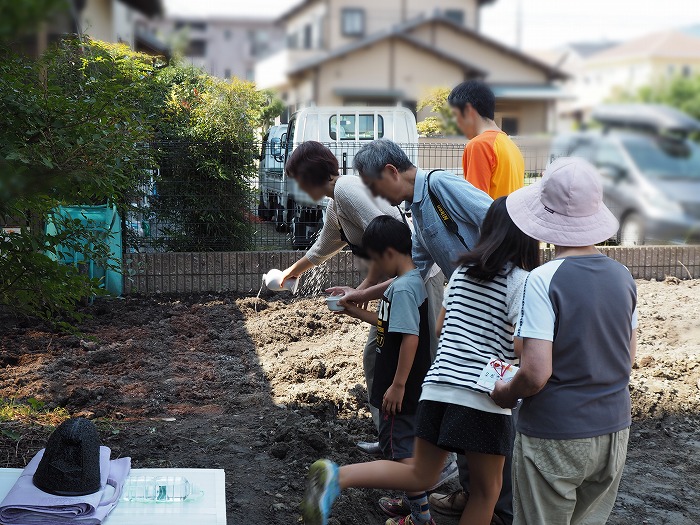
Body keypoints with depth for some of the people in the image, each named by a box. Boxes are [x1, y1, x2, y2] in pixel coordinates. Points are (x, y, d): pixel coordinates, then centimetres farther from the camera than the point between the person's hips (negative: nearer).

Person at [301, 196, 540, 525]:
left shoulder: (461, 271, 13)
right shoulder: (523, 282, -7)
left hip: (437, 386, 6)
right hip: (484, 398, -6)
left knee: (419, 475, 16)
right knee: (486, 489, 11)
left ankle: (336, 476, -2)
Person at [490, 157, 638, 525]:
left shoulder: (543, 280, -18)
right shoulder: (622, 277, 1)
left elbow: (535, 374, -22)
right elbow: (628, 358, 11)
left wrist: (505, 394, -3)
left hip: (554, 438, -6)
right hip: (614, 429, 6)